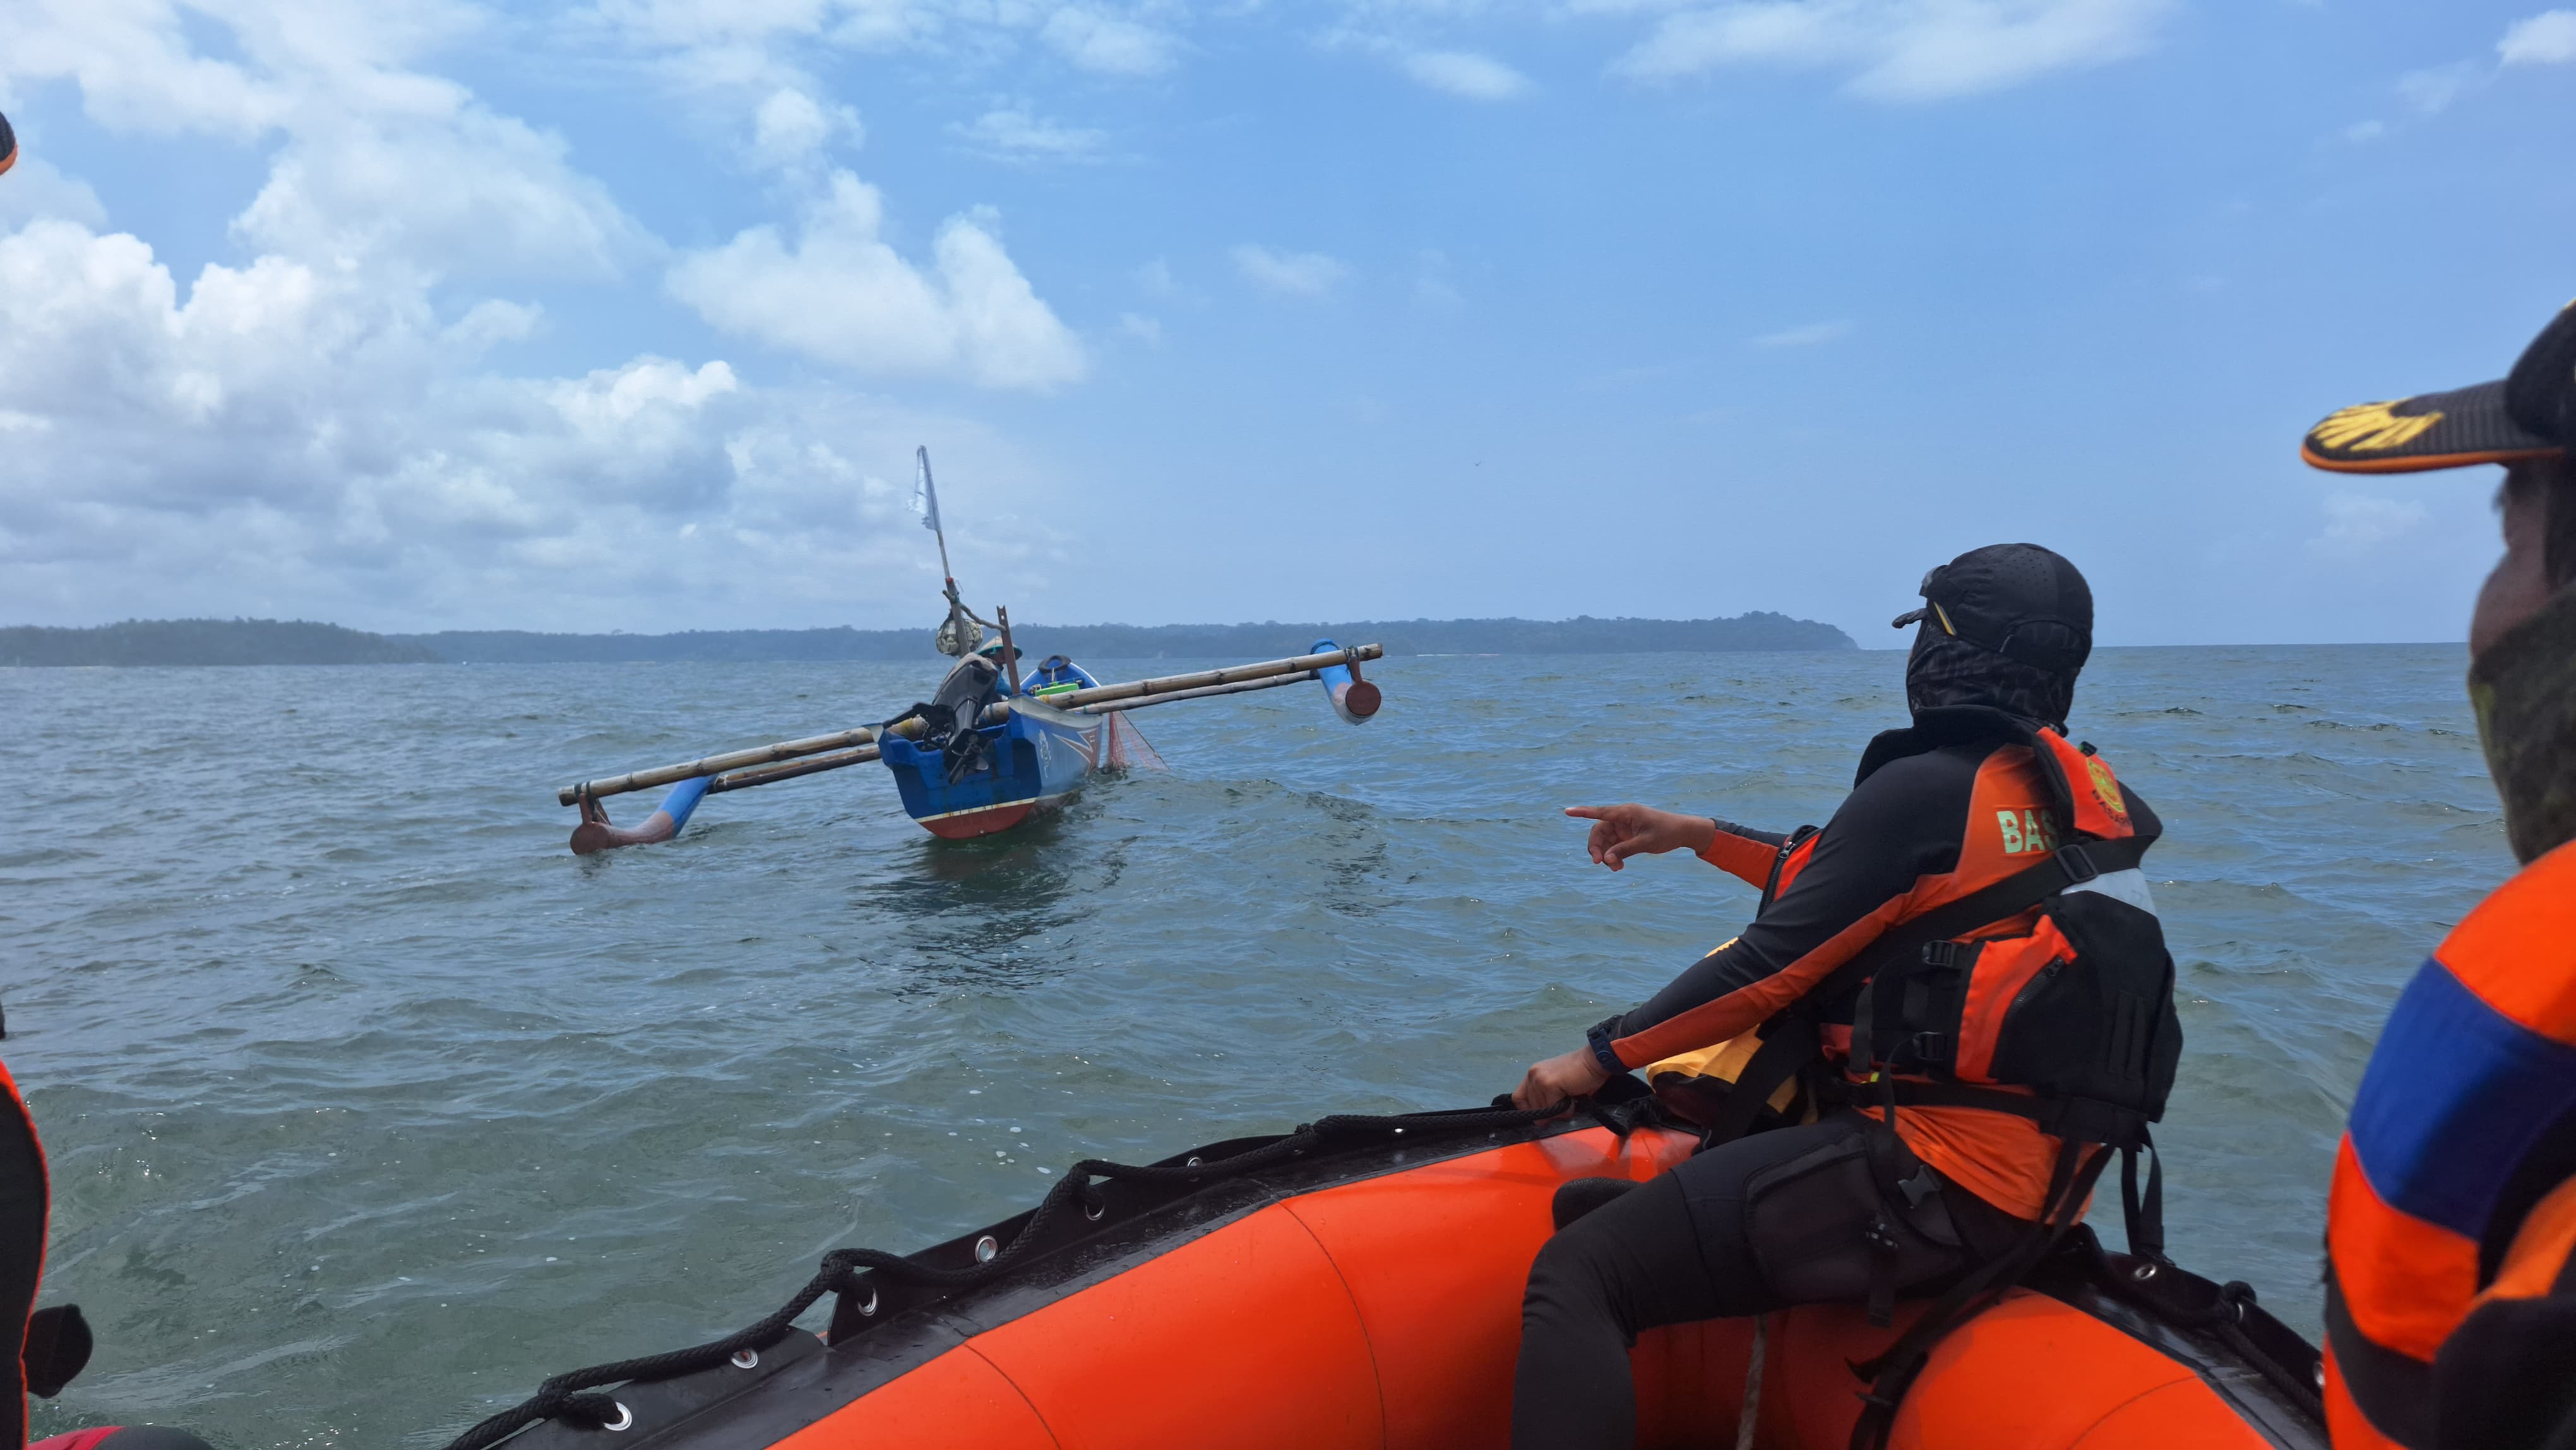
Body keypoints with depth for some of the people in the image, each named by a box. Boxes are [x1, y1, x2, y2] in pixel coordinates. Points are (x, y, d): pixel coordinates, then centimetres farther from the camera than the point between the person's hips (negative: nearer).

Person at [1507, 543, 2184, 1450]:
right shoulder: (2078, 793, 13)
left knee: (1574, 1279, -14)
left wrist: (1601, 1056, -1)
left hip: (1920, 1180, -10)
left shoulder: (1926, 788, -14)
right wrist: (1698, 836, 25)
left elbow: (1775, 961, -12)